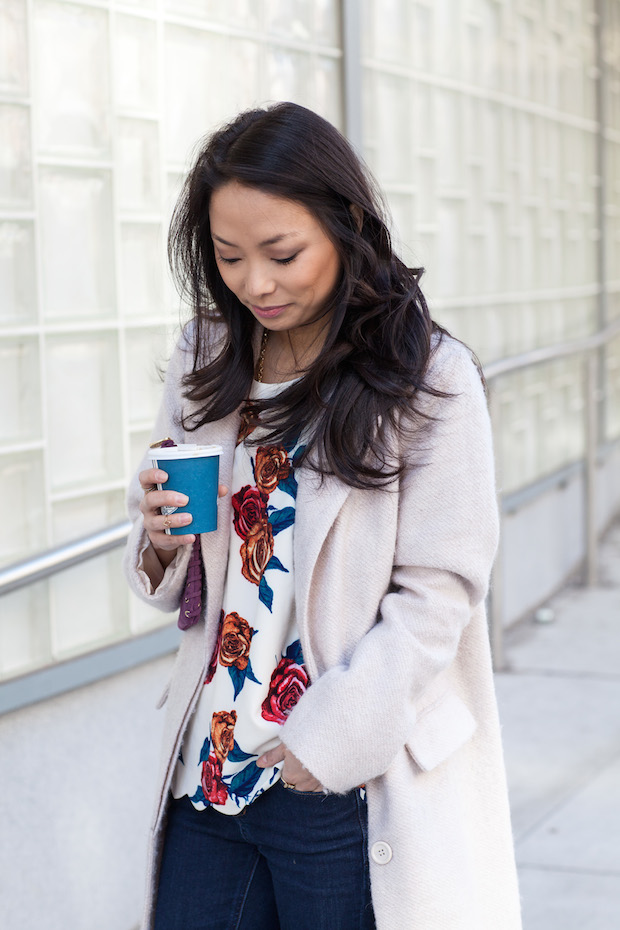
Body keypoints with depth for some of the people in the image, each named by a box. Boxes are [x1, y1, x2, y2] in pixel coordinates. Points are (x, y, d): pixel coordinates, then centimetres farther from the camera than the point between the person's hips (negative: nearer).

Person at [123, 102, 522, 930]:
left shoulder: (431, 380, -8)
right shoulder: (205, 367, 7)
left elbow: (438, 590, -10)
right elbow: (172, 585, 13)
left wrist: (333, 734, -16)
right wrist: (162, 542, -9)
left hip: (348, 792, -4)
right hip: (207, 772, 4)